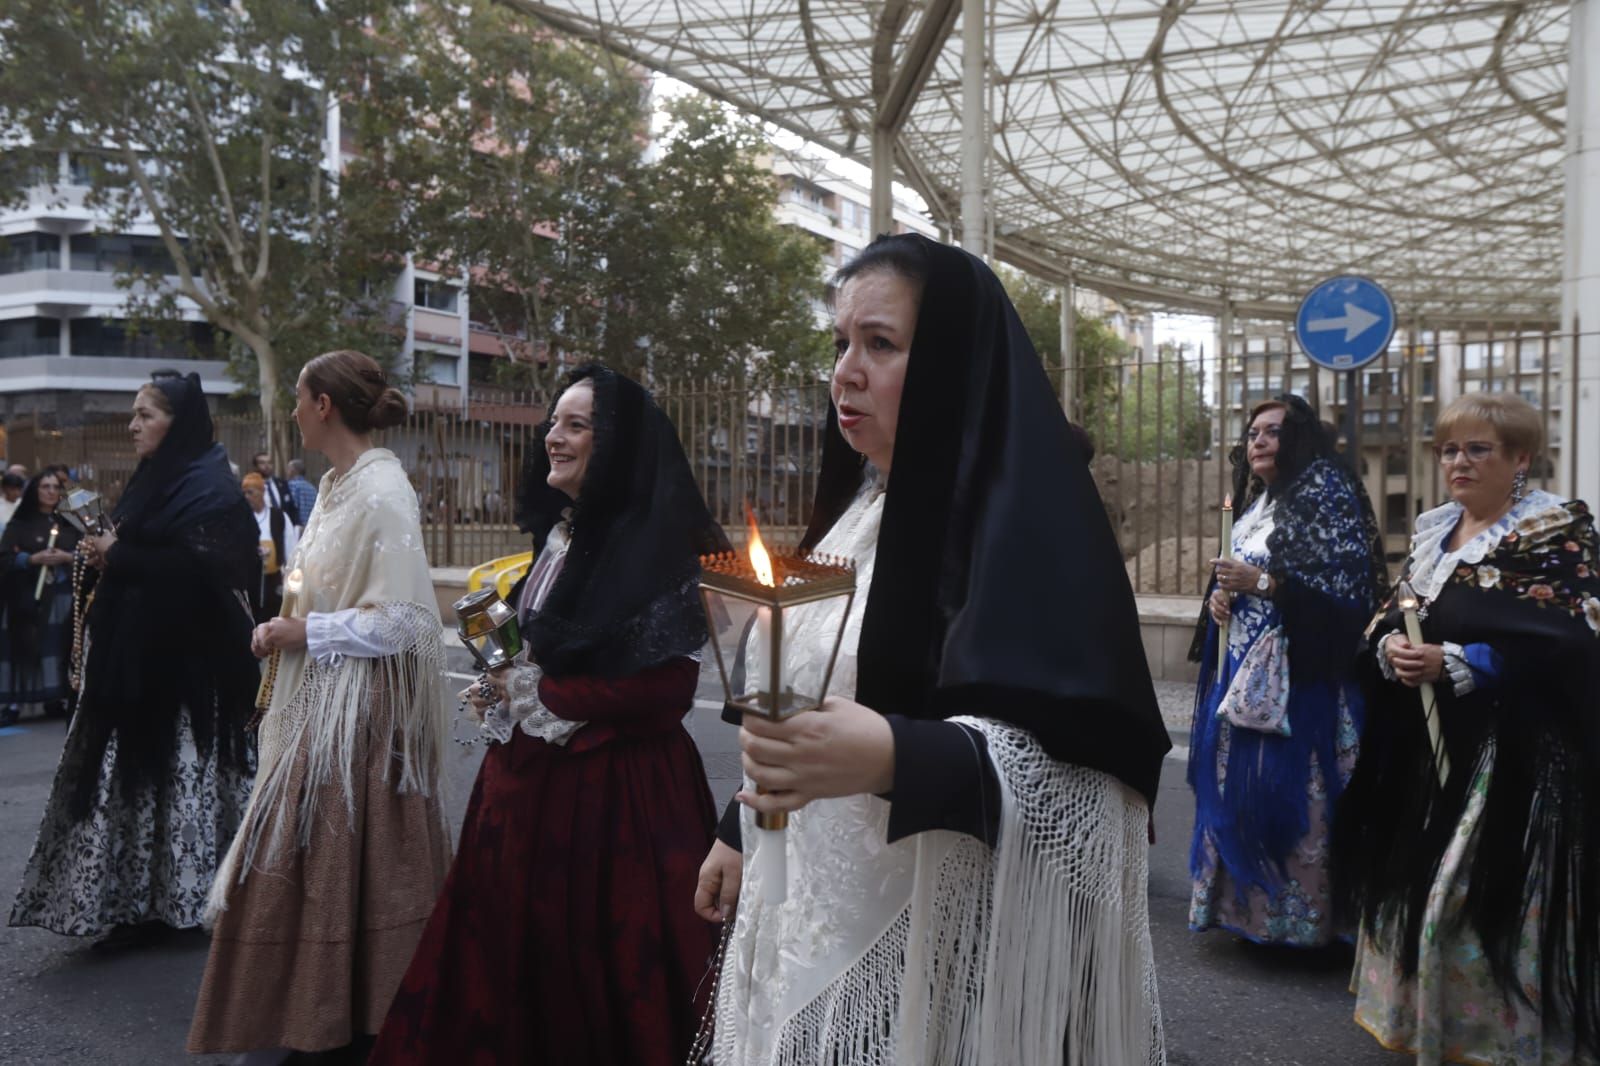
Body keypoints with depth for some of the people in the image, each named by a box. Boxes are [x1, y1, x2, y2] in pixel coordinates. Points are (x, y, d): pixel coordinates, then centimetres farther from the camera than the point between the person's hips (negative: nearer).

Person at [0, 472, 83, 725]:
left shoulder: (69, 524, 12)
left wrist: (67, 557, -10)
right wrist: (34, 559, -17)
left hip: (63, 597, 3)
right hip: (30, 597, -3)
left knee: (59, 646, 0)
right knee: (24, 646, -7)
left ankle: (55, 698, 6)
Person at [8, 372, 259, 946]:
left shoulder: (208, 487, -13)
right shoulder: (150, 481, 16)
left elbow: (200, 568, -23)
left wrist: (120, 554, -15)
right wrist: (105, 554, 4)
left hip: (185, 658, -9)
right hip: (135, 652, 9)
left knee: (176, 774, -1)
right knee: (133, 774, 11)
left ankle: (165, 901, 10)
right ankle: (139, 900, 20)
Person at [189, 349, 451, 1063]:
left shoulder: (380, 489, -18)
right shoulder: (336, 483, 11)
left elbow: (396, 621, -23)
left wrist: (302, 633, -15)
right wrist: (285, 626, 3)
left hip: (362, 703, -9)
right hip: (318, 701, 10)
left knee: (345, 864, 2)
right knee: (297, 857, 16)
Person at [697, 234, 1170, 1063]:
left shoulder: (1019, 518, -17)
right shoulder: (860, 506, 8)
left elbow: (1058, 755, -25)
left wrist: (892, 759, -42)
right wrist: (740, 830, 18)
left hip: (925, 934, -7)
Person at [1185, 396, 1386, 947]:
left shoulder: (1326, 494, -8)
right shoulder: (1255, 502, 17)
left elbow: (1350, 585, -16)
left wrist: (1261, 583, -19)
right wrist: (1221, 595, 4)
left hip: (1297, 674, -8)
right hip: (1244, 668, 8)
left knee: (1288, 794, -6)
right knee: (1237, 786, 10)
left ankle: (1300, 915, 6)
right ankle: (1247, 904, 22)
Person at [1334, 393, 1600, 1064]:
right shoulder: (1432, 530, 13)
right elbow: (1390, 617, 16)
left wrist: (1455, 663, -23)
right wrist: (1390, 647, -8)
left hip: (1512, 748, -7)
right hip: (1424, 740, 7)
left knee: (1488, 889, -4)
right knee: (1418, 878, 13)